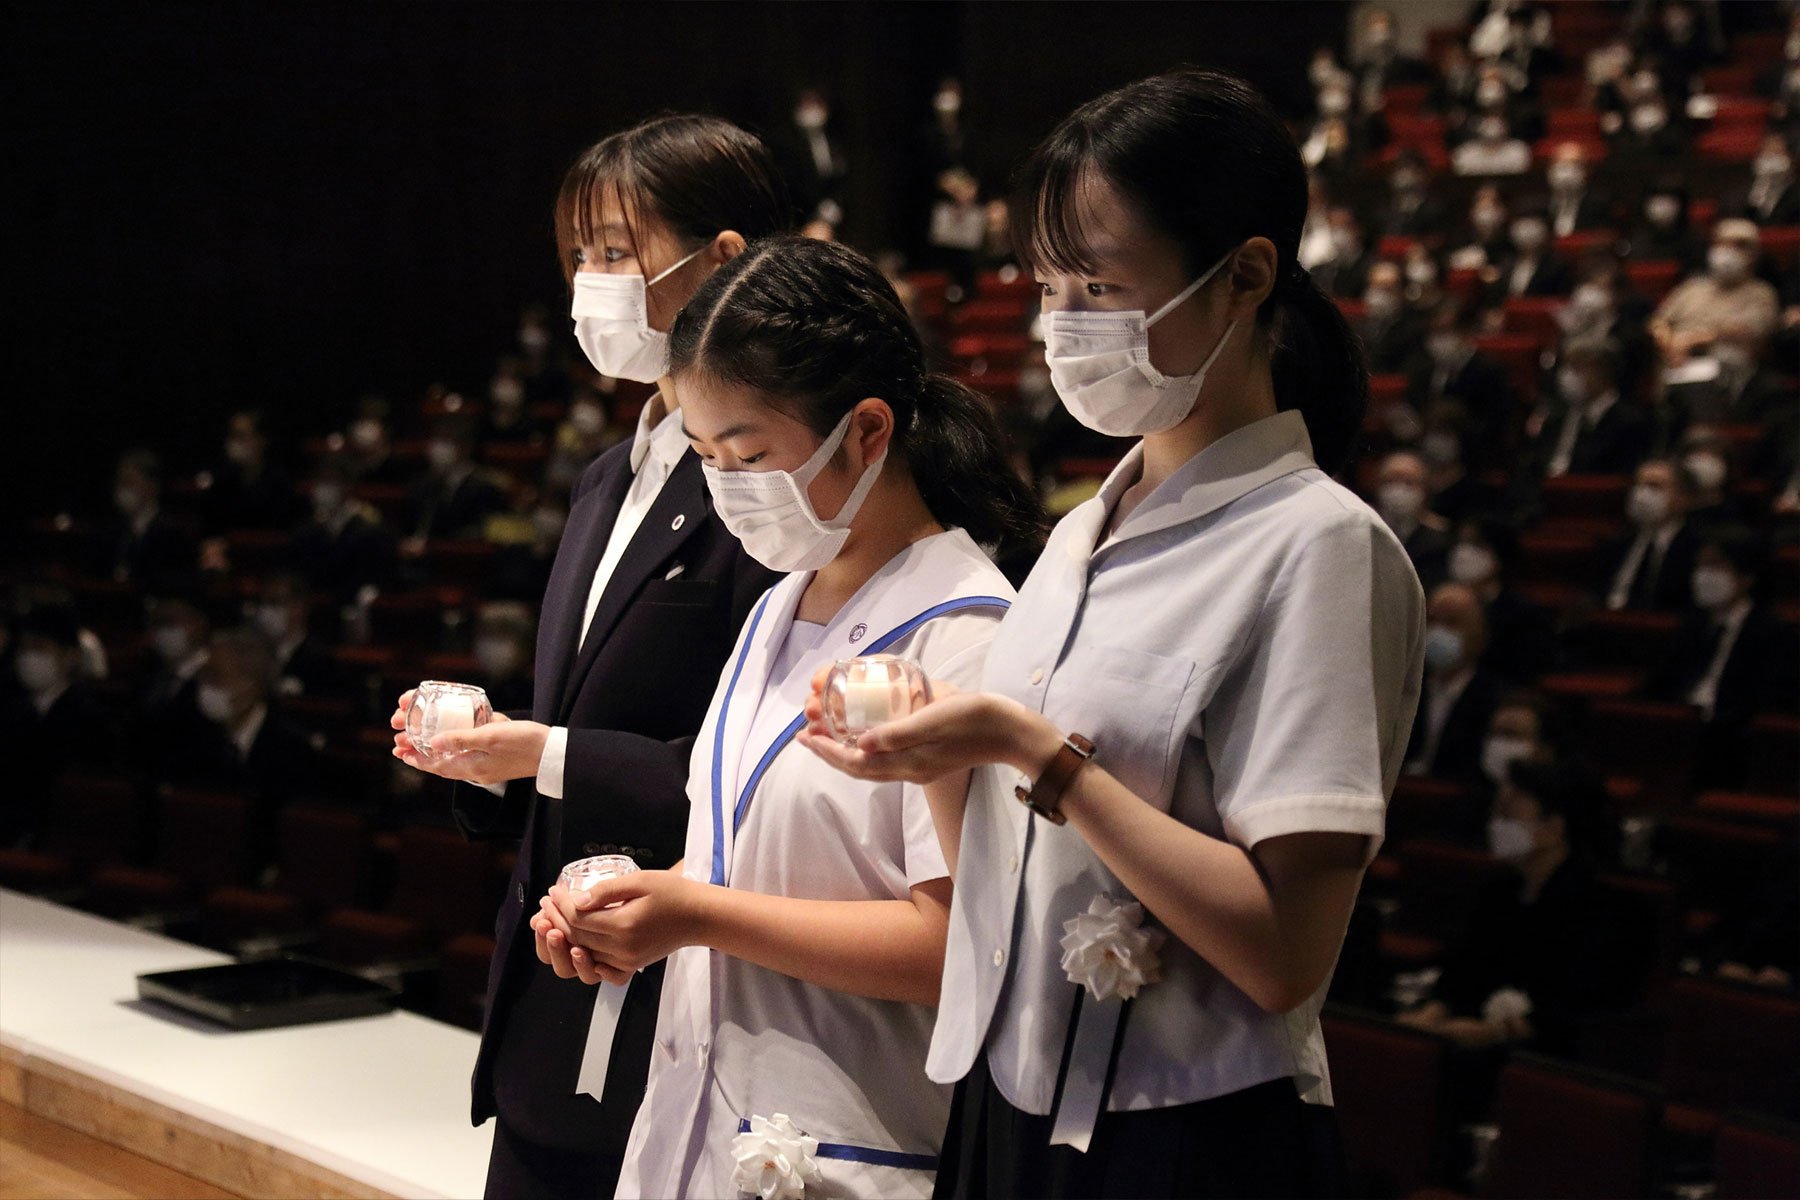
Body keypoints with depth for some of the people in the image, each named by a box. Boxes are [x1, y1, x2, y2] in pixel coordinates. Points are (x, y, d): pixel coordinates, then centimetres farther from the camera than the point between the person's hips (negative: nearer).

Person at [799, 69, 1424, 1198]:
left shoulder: (1319, 545, -14)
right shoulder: (1084, 534, 8)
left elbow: (1283, 956, -21)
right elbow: (1021, 883, 10)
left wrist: (1036, 753, -21)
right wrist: (926, 743, -7)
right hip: (1009, 1108, 7)